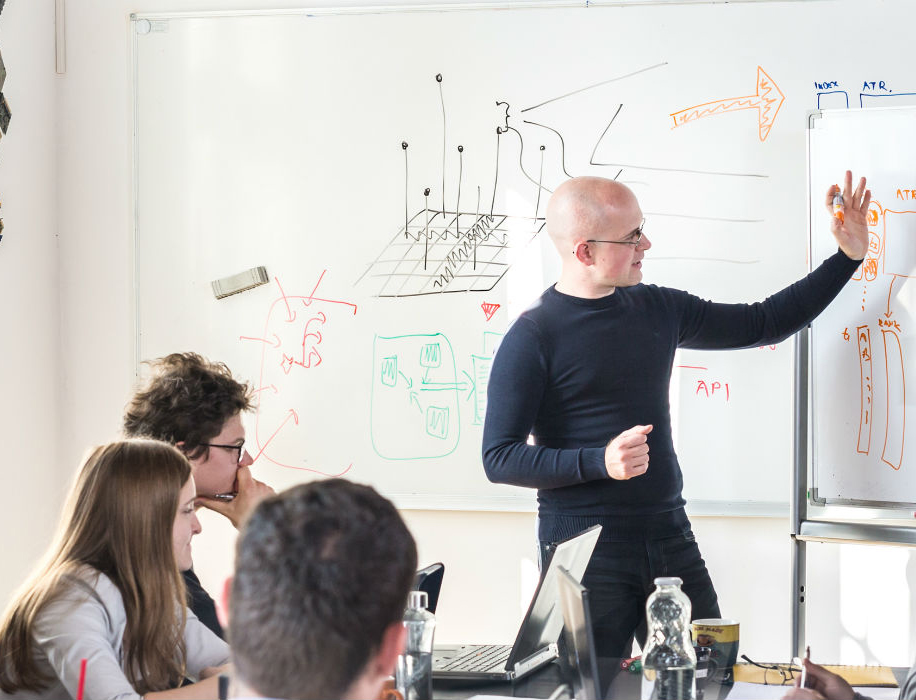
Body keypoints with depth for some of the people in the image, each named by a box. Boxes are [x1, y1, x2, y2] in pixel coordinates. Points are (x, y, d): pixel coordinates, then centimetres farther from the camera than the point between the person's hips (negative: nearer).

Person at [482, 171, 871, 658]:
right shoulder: (533, 338, -9)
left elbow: (764, 324, 20)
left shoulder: (658, 310, 10)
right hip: (585, 551, -6)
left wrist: (849, 256, 16)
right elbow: (499, 458, -12)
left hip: (670, 538, 6)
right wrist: (600, 461, -23)